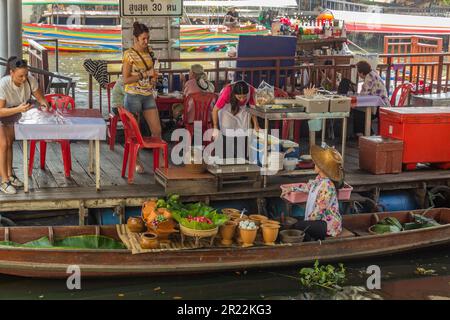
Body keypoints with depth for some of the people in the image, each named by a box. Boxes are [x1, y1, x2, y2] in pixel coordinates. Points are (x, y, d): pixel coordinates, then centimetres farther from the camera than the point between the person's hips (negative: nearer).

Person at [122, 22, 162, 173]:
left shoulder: (149, 52, 8)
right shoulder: (129, 54, -11)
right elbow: (125, 80, -13)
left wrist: (154, 76, 2)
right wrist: (144, 75, -17)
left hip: (148, 96, 6)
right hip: (133, 96, -5)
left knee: (157, 130, 2)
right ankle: (136, 161, 21)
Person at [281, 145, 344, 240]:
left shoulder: (327, 186, -24)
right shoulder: (319, 179, 4)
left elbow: (318, 212, -22)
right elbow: (308, 186, 28)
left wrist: (306, 221, -12)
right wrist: (292, 189, 22)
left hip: (329, 224, -9)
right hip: (321, 219, 9)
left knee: (297, 226, -22)